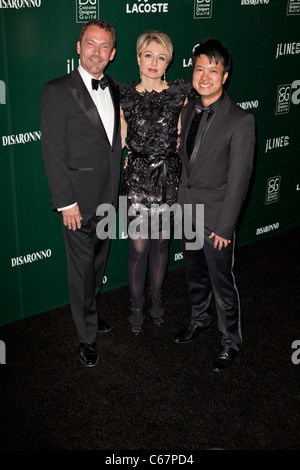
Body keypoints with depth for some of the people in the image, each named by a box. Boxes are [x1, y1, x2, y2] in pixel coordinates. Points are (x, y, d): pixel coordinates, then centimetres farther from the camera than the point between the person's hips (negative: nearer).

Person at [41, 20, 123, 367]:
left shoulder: (115, 89, 7)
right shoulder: (57, 91, -12)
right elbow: (52, 152, -14)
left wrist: (115, 189, 9)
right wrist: (66, 202, -17)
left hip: (108, 196, 6)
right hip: (79, 200, -6)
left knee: (99, 261, 20)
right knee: (82, 267, 5)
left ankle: (88, 311, 42)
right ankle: (86, 336, 22)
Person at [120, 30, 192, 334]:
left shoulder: (179, 95, 1)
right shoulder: (125, 97, 1)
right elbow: (121, 142, 7)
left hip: (169, 177, 1)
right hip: (137, 178, 0)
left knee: (161, 241, 12)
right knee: (139, 246, 2)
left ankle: (156, 300, 33)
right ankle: (137, 307, 21)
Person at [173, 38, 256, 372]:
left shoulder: (241, 121, -18)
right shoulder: (189, 111, 4)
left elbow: (239, 178, -18)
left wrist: (225, 226, -17)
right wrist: (181, 202, 11)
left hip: (216, 219, -6)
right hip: (187, 212, 6)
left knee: (222, 284, 7)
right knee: (195, 275, 22)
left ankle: (230, 342, 27)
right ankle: (199, 320, 46)